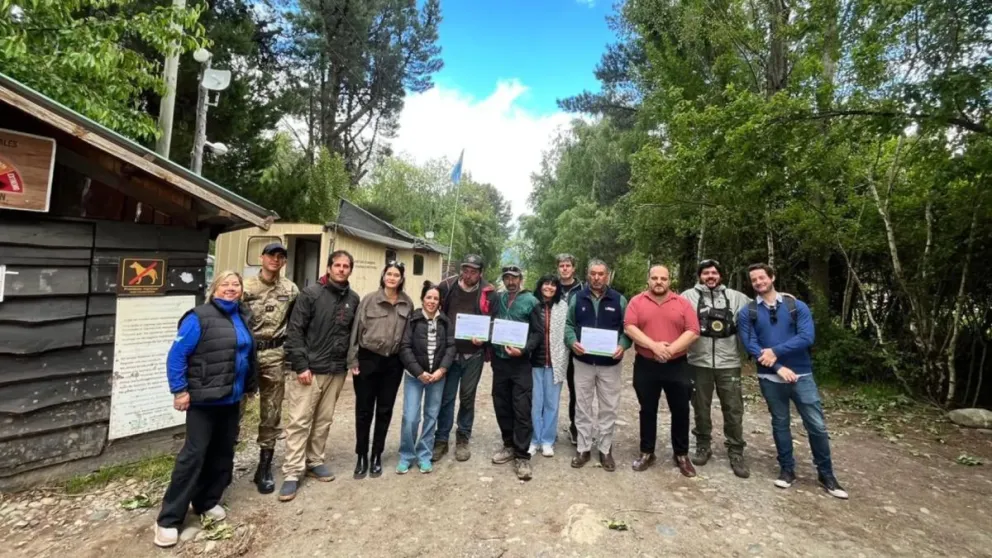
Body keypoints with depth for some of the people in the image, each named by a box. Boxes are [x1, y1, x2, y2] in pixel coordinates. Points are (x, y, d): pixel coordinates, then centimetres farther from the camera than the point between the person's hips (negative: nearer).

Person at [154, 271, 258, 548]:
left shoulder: (242, 317, 7)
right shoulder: (200, 317, -12)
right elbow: (176, 355, -13)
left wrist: (250, 384, 12)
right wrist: (179, 390, -16)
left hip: (231, 400, 6)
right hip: (204, 400, -6)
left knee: (223, 453, 13)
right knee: (194, 455, -2)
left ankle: (207, 502, 30)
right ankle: (169, 519, 12)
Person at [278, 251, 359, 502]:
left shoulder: (353, 299, 7)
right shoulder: (311, 293, -7)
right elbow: (294, 331, -10)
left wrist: (351, 361, 7)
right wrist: (301, 366, -14)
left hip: (337, 371, 5)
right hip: (310, 369, -4)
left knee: (324, 421, 14)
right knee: (299, 422, 1)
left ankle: (314, 461, 30)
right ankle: (292, 473, 12)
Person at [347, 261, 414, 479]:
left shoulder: (407, 304, 1)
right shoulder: (369, 300, -6)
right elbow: (356, 330, -4)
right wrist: (353, 360, -5)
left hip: (393, 363, 2)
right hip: (368, 359, -2)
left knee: (385, 410, 11)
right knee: (364, 410, 8)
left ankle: (377, 456, 27)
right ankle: (361, 456, 24)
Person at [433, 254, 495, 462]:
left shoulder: (488, 293, -6)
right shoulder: (447, 287, -3)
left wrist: (484, 337, -15)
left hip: (474, 354, 0)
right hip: (449, 352, 1)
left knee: (467, 397, 12)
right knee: (446, 397, 8)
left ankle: (463, 439, 27)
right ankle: (441, 439, 22)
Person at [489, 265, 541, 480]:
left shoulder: (531, 301, -3)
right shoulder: (497, 299, 9)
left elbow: (538, 332, -6)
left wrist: (523, 349, -19)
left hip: (521, 362, -4)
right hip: (499, 360, 5)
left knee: (522, 409, -3)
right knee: (501, 406, 12)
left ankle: (522, 455, 6)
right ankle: (509, 445, 29)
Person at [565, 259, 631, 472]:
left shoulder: (619, 300, 0)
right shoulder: (577, 298, 2)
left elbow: (627, 328, 1)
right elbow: (569, 324, 4)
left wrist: (622, 345, -17)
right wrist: (572, 342, -14)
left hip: (610, 363, 0)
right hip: (583, 362, 1)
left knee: (609, 408, 8)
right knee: (582, 407, 9)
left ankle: (606, 450, 24)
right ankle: (583, 448, 23)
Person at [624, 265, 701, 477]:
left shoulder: (682, 303, 2)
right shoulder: (637, 302, 0)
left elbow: (693, 331, -6)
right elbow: (630, 328, -11)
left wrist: (671, 349, -18)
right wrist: (654, 345, -22)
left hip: (677, 366, 1)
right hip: (646, 366, 0)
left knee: (681, 411, 10)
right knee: (647, 411, 11)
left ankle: (681, 455, 27)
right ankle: (647, 453, 26)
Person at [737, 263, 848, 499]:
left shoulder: (797, 306, 1)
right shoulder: (747, 312, 0)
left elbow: (807, 337, -11)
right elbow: (750, 344, -9)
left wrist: (776, 351, -18)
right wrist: (779, 367, -17)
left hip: (802, 375, 0)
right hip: (770, 378, 0)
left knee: (817, 426, 4)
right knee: (780, 424, 12)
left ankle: (826, 474, 23)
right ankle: (787, 469, 27)